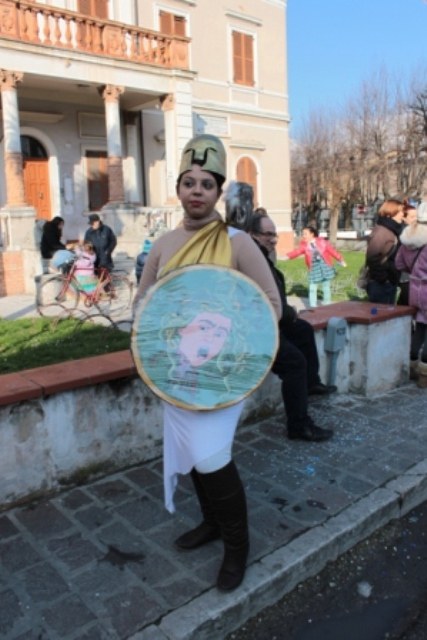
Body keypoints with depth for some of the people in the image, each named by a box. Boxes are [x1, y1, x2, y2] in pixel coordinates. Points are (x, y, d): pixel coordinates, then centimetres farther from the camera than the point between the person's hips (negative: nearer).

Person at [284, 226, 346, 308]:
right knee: (312, 289, -3)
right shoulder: (304, 245, -1)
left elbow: (332, 250, 3)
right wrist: (288, 256, -37)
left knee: (326, 288, 10)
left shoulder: (322, 241, -1)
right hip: (313, 268, 0)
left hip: (325, 266, 0)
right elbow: (297, 251, -18)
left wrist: (340, 260, 5)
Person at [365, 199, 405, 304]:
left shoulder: (392, 230, 13)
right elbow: (374, 259, -23)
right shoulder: (382, 232, -17)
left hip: (389, 282, 9)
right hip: (380, 284, -9)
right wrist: (383, 279, -18)